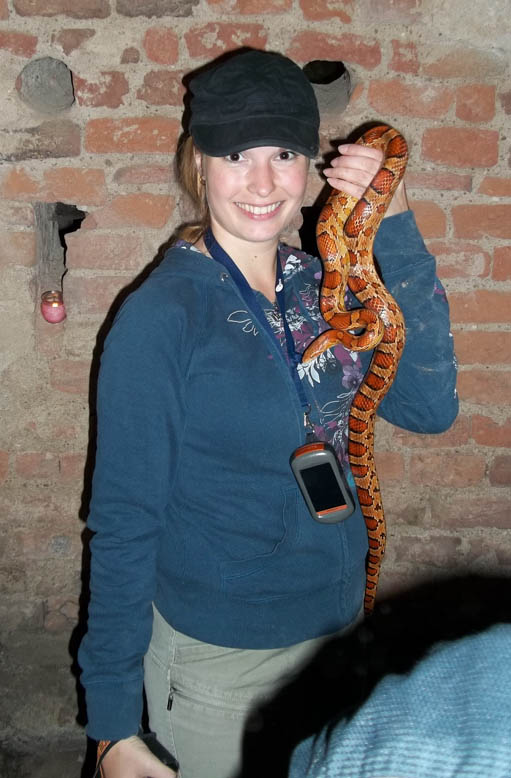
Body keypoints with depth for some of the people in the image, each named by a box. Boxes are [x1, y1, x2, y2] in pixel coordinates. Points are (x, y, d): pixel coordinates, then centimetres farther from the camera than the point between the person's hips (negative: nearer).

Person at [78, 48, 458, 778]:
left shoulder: (321, 286, -3)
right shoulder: (161, 316, -19)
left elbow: (429, 406, -13)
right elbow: (124, 521, -16)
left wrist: (395, 232, -19)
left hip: (336, 628, 5)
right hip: (216, 656, -5)